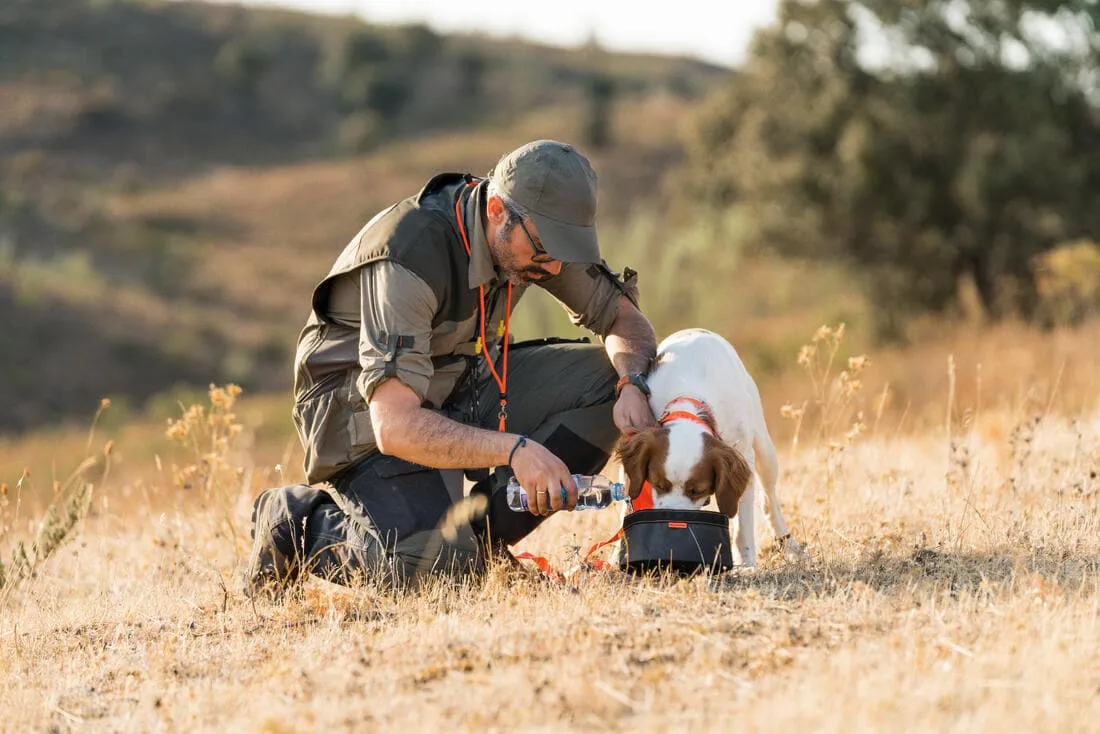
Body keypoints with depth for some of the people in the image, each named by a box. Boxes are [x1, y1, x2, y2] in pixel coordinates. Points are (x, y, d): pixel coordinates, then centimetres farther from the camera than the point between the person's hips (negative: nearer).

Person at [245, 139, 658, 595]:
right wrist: (515, 449, -47)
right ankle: (299, 525, -3)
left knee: (606, 378, -13)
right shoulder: (411, 257, -31)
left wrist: (632, 385, -19)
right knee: (433, 563, -32)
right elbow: (395, 426, -37)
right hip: (368, 411, -8)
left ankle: (477, 534, -9)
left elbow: (625, 320, 4)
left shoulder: (536, 233, -8)